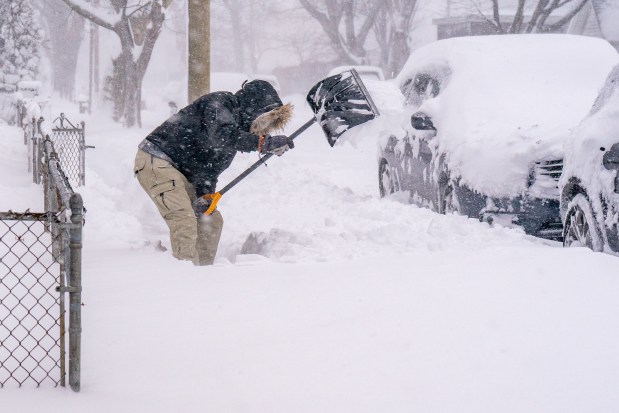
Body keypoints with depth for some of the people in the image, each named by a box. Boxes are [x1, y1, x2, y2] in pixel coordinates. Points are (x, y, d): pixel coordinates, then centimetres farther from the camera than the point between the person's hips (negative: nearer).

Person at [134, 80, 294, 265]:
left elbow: (211, 167, 7)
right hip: (156, 160, -10)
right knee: (184, 220, -21)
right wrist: (265, 143, -40)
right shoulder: (221, 103, -14)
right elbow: (221, 136, -36)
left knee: (211, 220, 11)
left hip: (182, 172, 10)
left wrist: (204, 196, -11)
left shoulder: (239, 127, 12)